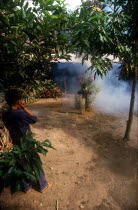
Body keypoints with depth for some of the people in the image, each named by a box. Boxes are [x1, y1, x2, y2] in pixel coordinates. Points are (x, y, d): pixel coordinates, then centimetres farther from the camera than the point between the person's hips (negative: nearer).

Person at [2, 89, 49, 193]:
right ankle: (43, 186, 35)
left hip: (17, 146, 6)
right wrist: (24, 108, -16)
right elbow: (35, 118, -16)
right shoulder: (21, 114, -30)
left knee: (23, 167, 24)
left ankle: (26, 187, 43)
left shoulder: (5, 115, -8)